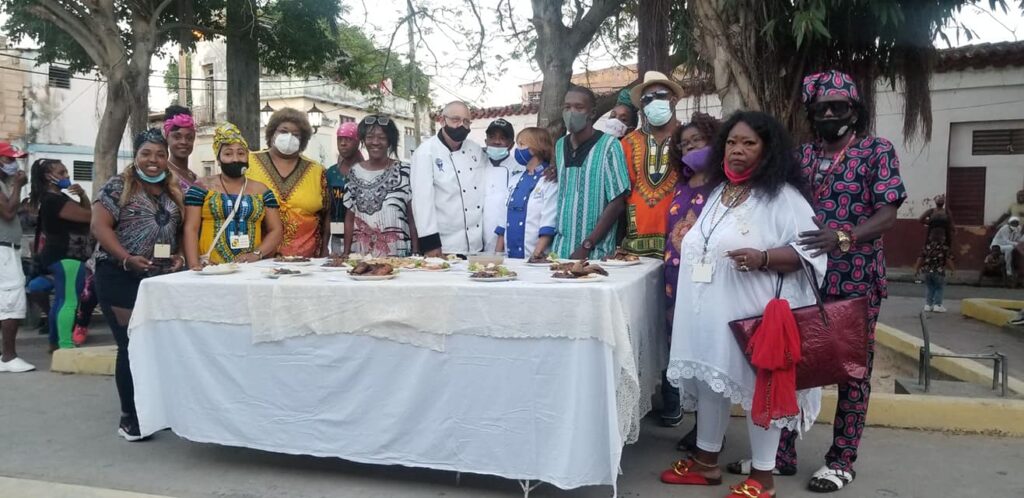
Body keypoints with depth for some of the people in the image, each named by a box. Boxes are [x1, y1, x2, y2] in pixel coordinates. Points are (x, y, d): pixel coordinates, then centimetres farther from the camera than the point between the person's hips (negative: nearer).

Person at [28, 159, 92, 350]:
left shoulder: (57, 198, 17)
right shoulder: (54, 200, -16)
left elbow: (84, 210, 19)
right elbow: (88, 215, -19)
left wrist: (82, 195, 1)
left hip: (61, 255, 11)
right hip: (67, 256, -11)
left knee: (61, 300, 16)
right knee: (69, 301, -15)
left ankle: (55, 342, 23)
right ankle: (66, 346, -19)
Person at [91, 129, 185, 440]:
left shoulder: (175, 191, 11)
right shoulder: (118, 187, -4)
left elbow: (184, 230, 15)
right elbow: (99, 227, -10)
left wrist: (180, 256, -4)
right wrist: (127, 258, -21)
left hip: (163, 279, 5)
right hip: (121, 278, -5)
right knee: (132, 345, -3)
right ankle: (129, 415, 8)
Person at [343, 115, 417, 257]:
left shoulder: (404, 171, -1)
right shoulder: (355, 172, 7)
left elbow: (412, 217, 0)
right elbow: (349, 218, 11)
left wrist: (415, 253, -6)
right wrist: (346, 253, 6)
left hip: (398, 254, -2)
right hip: (361, 254, 2)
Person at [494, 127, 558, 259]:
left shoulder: (550, 181, -6)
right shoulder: (515, 179, 14)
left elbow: (548, 227, -12)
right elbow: (505, 217, 14)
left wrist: (536, 255, -19)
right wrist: (498, 254, 9)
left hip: (535, 257, -5)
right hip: (509, 257, 6)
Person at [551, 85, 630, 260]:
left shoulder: (609, 146, -6)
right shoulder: (559, 146, 9)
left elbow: (617, 203, -9)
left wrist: (587, 246, -12)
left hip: (596, 253, -4)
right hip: (560, 249, 4)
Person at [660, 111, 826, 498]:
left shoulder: (782, 196, -8)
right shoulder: (718, 192, 15)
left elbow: (808, 250, -15)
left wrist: (763, 258, -27)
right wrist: (686, 243, 15)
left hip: (752, 313, -7)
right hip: (709, 310, 8)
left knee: (758, 386, 0)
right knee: (708, 379, 13)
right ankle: (706, 460, 29)